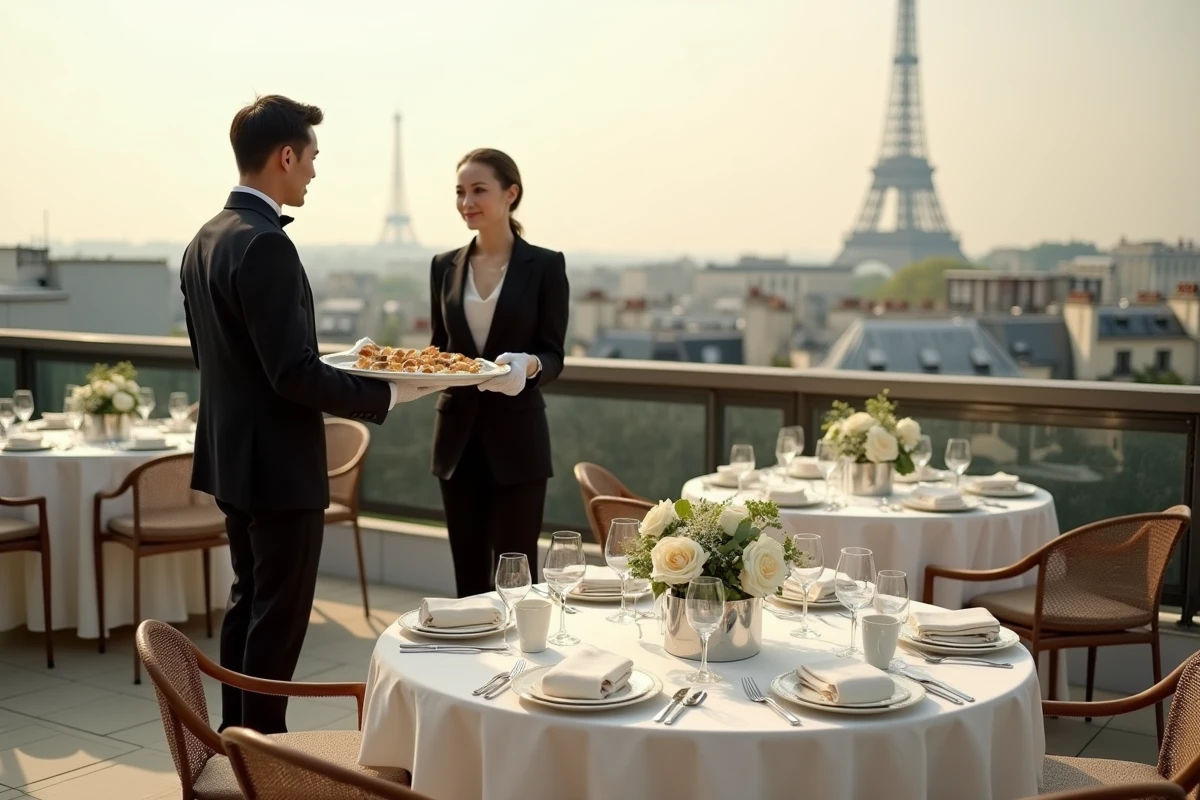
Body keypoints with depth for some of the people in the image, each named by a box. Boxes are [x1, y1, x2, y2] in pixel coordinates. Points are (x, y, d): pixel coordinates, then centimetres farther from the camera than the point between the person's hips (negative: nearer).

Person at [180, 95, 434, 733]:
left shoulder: (205, 240, 8)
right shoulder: (264, 245, -22)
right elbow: (294, 374, -25)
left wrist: (329, 370, 18)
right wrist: (387, 395, -16)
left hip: (232, 455, 10)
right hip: (279, 464, -10)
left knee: (249, 602, 20)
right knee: (279, 617, 2)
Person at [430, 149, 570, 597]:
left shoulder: (544, 266, -3)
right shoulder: (445, 266, 9)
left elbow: (554, 357, -5)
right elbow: (439, 346, 14)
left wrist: (527, 365, -27)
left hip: (516, 440, -4)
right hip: (459, 438, 4)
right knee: (468, 577, 9)